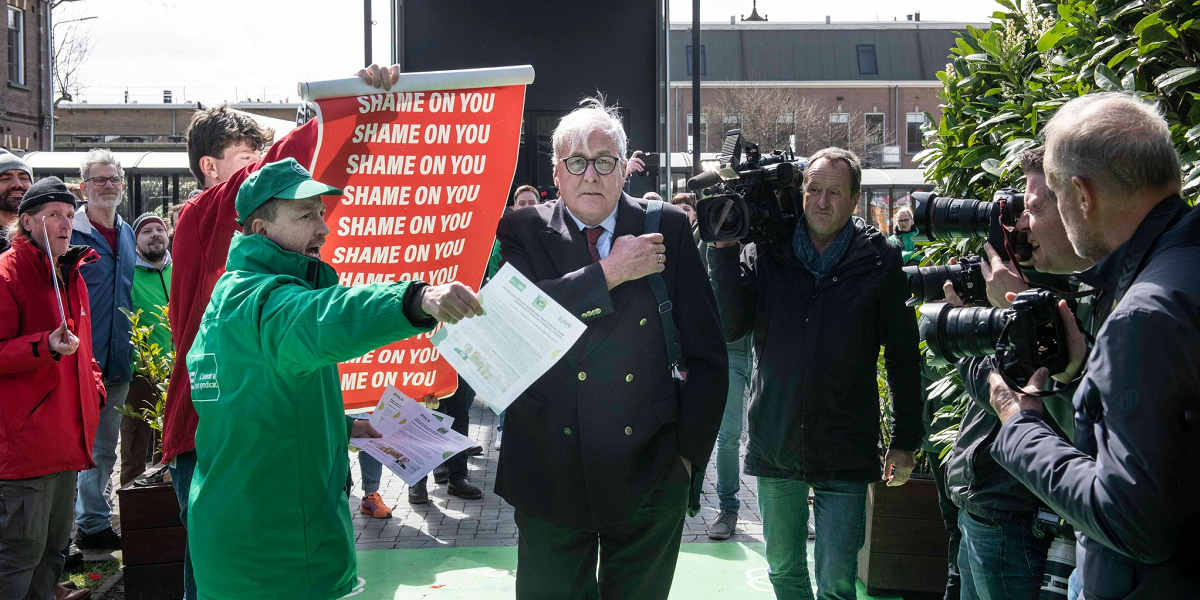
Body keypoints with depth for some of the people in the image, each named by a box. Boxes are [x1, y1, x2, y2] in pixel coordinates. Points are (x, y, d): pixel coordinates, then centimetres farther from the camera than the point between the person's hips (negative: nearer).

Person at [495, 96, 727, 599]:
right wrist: (608, 272, -18)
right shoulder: (523, 232, 1)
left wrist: (689, 454, 0)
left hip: (648, 477, 1)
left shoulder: (667, 229, 1)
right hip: (550, 475, -1)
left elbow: (706, 354, 2)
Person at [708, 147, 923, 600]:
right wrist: (724, 248, -13)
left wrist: (906, 441, 2)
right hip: (774, 442, 2)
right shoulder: (765, 251, 2)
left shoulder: (880, 260, -2)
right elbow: (730, 326, -8)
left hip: (844, 455, -2)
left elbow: (903, 355, 2)